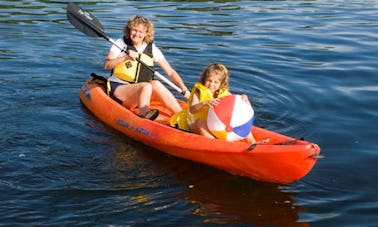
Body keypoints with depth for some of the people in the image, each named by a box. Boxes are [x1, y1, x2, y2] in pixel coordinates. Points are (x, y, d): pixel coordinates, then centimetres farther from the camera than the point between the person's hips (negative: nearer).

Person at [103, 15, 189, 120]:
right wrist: (125, 57, -25)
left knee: (156, 84, -28)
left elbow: (171, 72, 3)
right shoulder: (121, 44, 0)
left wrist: (184, 90, -7)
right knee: (147, 86, -30)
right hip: (118, 88, -2)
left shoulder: (152, 49, 5)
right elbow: (106, 65, -11)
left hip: (141, 92, 2)